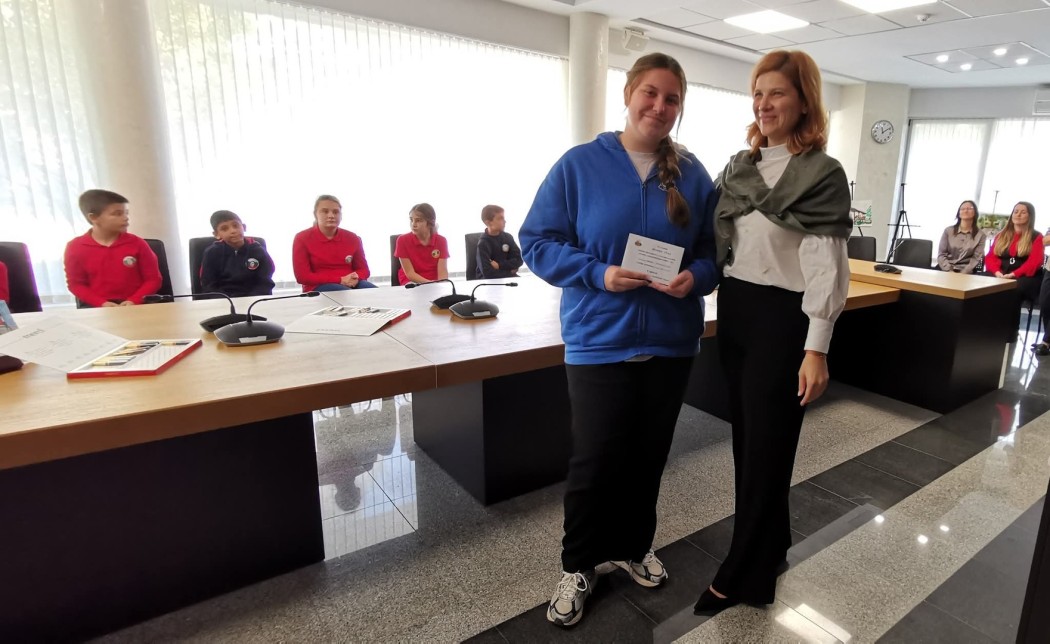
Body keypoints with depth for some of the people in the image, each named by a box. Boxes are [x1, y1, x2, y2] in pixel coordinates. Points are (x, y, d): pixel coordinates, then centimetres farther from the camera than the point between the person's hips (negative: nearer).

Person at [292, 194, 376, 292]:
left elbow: (363, 269, 14)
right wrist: (340, 280, -16)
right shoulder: (302, 238, 0)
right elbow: (302, 276, -7)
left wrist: (355, 278, -13)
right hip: (318, 287, -4)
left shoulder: (352, 238, 9)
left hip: (351, 284, 4)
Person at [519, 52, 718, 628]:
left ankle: (634, 546, 41)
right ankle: (578, 564, 29)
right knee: (595, 460, 5)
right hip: (599, 341, -3)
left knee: (648, 455, 17)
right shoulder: (579, 164, -5)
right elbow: (538, 242, -7)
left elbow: (714, 249, 10)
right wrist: (599, 275, -20)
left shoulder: (693, 175, 5)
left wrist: (695, 277, -13)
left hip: (670, 342, 4)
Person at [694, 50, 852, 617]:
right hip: (734, 312, 6)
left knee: (766, 445, 4)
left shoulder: (822, 173, -8)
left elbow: (826, 267, -13)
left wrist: (816, 349, -17)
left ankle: (742, 574, 21)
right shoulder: (738, 167, 10)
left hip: (781, 318, -6)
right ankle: (769, 547, 36)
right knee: (747, 438, 15)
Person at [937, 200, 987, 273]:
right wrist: (949, 271, -13)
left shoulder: (980, 235, 7)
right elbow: (941, 254, 2)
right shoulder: (948, 231, 8)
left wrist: (962, 273, -16)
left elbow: (976, 258, -1)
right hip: (945, 271, 1)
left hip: (966, 273, -1)